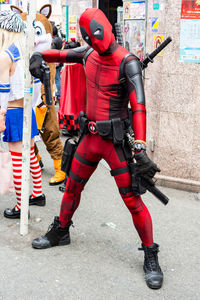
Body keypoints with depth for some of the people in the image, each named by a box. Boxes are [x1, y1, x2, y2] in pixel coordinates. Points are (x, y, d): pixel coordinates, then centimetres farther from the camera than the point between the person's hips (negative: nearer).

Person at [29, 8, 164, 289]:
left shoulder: (127, 62, -16)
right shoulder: (89, 54, 4)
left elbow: (139, 106, -25)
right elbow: (61, 54, 23)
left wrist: (140, 150, -34)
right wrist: (39, 55, 1)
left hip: (115, 140, -6)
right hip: (90, 137, 6)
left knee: (132, 200, -5)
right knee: (72, 188, 18)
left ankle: (151, 257, 10)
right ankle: (60, 233, 42)